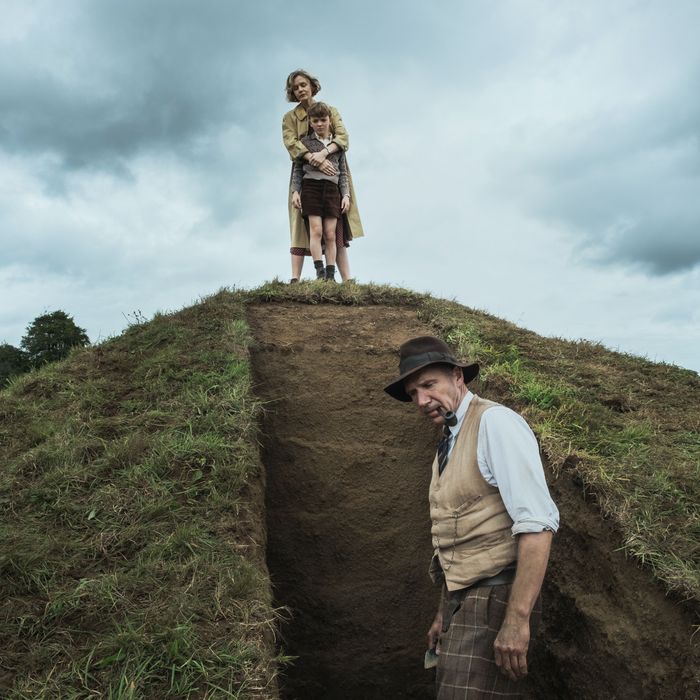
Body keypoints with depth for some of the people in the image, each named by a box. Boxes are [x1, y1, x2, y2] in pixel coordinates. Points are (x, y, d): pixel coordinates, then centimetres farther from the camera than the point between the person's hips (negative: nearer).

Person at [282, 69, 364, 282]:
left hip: (332, 176, 1)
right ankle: (295, 280, -17)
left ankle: (347, 281, -7)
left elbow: (343, 138, -3)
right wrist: (315, 160, -25)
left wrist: (323, 153, -23)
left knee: (337, 229, -4)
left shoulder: (331, 111, 14)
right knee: (302, 228, -10)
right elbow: (291, 143, -7)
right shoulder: (290, 117, 11)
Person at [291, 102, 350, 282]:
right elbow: (298, 169, 9)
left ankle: (330, 275, -2)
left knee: (330, 234, -3)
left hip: (332, 189, 2)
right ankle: (320, 271, -15)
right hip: (310, 186, -1)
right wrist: (295, 191, -3)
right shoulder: (305, 142, 11)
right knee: (316, 230, -13)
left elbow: (343, 172, 14)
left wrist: (346, 195, 4)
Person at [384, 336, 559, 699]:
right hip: (463, 600, 9)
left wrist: (517, 619, -25)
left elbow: (537, 522, -22)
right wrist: (445, 613, 19)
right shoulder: (448, 444, 13)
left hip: (494, 599, -9)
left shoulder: (495, 422, -14)